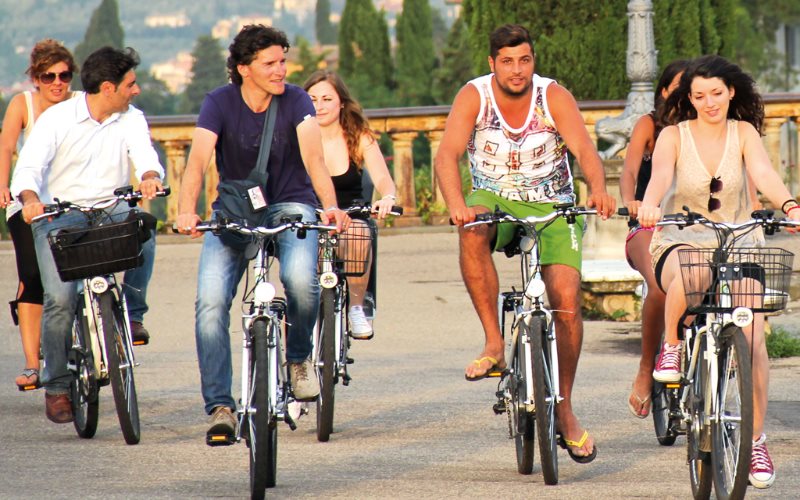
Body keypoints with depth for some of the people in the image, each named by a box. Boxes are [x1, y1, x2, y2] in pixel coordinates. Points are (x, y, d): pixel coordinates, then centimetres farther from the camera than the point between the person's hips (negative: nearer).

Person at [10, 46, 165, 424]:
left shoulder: (131, 119, 5)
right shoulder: (57, 118, -4)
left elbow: (144, 153, -11)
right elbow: (29, 165, -13)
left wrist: (149, 177, -36)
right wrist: (30, 199, -36)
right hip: (58, 217, -2)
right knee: (60, 298, -18)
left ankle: (132, 312, -10)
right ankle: (57, 385, -1)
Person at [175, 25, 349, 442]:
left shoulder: (295, 100, -9)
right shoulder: (220, 103, -10)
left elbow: (313, 157, -23)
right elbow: (198, 159, -23)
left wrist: (330, 205, -42)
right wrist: (186, 211, -42)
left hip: (290, 205, -1)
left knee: (300, 278, -30)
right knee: (210, 301, -19)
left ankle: (299, 357, 0)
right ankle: (219, 405, -12)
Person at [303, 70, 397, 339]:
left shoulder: (360, 139, 2)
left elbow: (382, 178, -11)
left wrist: (387, 198, -34)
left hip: (350, 218, 0)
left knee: (358, 233, -35)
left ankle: (356, 307, -17)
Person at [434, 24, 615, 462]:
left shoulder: (555, 98, -12)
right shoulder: (474, 97, -13)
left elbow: (585, 150, -24)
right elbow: (447, 154, -25)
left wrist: (598, 189, -46)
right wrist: (456, 203, -45)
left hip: (552, 205, 0)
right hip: (493, 197, 0)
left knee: (566, 299, -14)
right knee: (473, 230, -36)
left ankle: (564, 409, 2)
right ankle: (494, 344, -26)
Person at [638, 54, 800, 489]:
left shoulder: (743, 133, 1)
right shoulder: (674, 136, -2)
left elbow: (763, 173, -17)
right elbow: (660, 174, -21)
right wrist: (649, 205, -45)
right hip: (682, 241, -1)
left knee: (752, 338, -19)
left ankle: (756, 441, -6)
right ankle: (671, 346, -10)